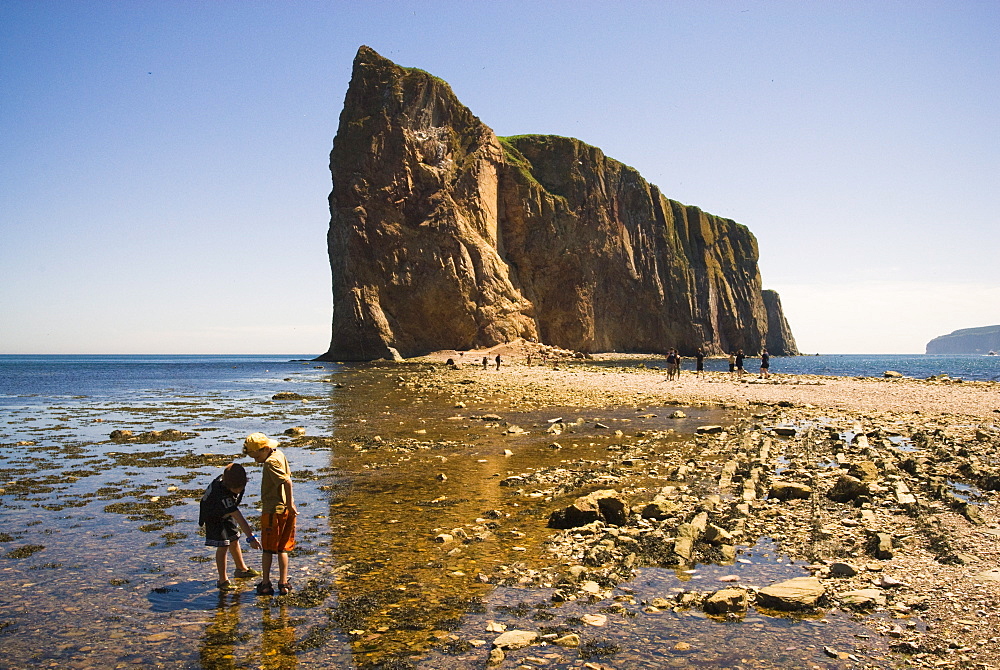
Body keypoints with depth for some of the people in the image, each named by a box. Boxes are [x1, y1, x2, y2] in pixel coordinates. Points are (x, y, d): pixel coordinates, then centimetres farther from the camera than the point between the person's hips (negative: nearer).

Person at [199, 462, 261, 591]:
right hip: (214, 517, -7)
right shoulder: (222, 494, -43)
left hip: (226, 512, 7)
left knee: (234, 540, 17)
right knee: (223, 546, -9)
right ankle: (222, 580, 4)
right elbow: (238, 518, -47)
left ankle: (241, 569, 34)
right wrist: (251, 538, -48)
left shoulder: (232, 480, -23)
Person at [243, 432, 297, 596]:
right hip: (286, 510, 8)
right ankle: (284, 583, 14)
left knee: (268, 549, 7)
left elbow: (287, 481, -30)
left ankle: (265, 583, 15)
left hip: (273, 510, -8)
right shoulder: (279, 454, 8)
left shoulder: (270, 462, -19)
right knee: (282, 548, 14)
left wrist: (290, 504, -23)